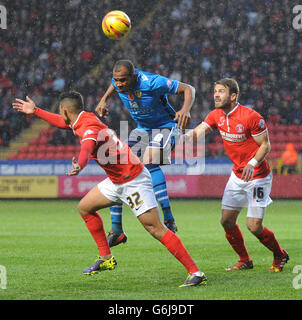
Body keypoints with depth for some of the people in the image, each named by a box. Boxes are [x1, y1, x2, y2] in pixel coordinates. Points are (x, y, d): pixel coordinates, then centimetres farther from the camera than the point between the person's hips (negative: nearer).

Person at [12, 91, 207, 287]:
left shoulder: (90, 127, -22)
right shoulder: (85, 119, 8)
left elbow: (87, 148, -45)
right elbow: (64, 123, 30)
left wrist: (80, 165, -65)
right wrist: (35, 111, 36)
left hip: (133, 181, -10)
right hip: (116, 181, 10)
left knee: (156, 228, -15)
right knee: (85, 207, 15)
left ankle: (195, 273, -17)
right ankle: (106, 258, 22)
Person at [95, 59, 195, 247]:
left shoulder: (153, 83, -30)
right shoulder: (119, 82, -11)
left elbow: (188, 89, -25)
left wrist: (186, 109, -43)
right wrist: (104, 100, 4)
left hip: (164, 127, -7)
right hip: (142, 129, 7)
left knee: (150, 162, -33)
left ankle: (169, 220, -33)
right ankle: (117, 232, 1)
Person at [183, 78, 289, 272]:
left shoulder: (251, 117, -20)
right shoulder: (216, 116, 0)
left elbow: (265, 145, -14)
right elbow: (198, 132, -11)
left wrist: (252, 163, -30)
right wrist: (184, 137, -33)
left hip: (257, 176, -7)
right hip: (237, 175, 7)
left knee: (254, 226, -10)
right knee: (227, 221, 5)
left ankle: (280, 256, 16)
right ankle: (245, 261, 24)